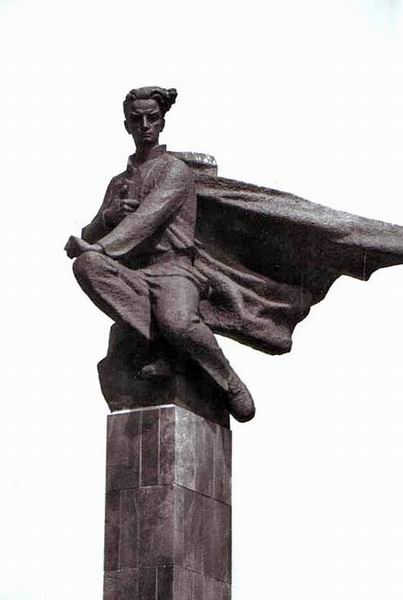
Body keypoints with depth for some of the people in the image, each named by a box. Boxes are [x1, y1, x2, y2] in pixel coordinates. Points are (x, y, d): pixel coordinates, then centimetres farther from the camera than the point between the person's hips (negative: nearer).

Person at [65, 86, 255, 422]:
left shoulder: (176, 170, 7)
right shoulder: (119, 183, 28)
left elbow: (147, 218, -11)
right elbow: (88, 238, 23)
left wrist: (99, 246, -25)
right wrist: (108, 216, -1)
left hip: (172, 270, -5)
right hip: (130, 277, 5)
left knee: (177, 322, -39)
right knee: (86, 264, -30)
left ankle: (229, 382, -12)